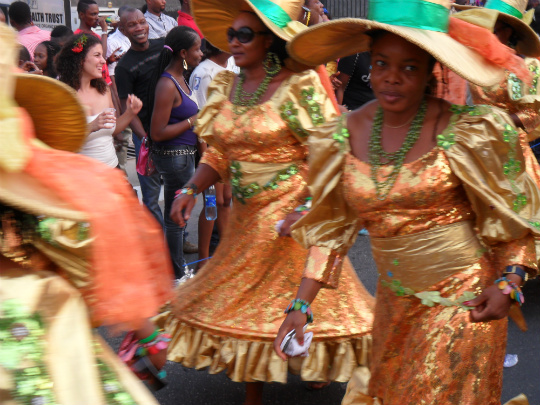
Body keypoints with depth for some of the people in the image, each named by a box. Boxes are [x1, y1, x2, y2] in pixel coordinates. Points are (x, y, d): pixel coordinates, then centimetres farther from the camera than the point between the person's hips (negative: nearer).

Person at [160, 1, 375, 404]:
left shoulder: (299, 86, -12)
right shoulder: (226, 88, 5)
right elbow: (218, 154, 9)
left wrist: (304, 211, -24)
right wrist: (192, 189, -6)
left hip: (292, 214, -6)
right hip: (247, 216, 6)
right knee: (244, 299, 13)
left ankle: (317, 366, 31)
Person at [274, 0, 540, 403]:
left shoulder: (468, 131, -13)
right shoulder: (345, 135, -3)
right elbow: (329, 230, 3)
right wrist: (300, 305, -2)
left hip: (463, 301, -4)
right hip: (394, 305, 4)